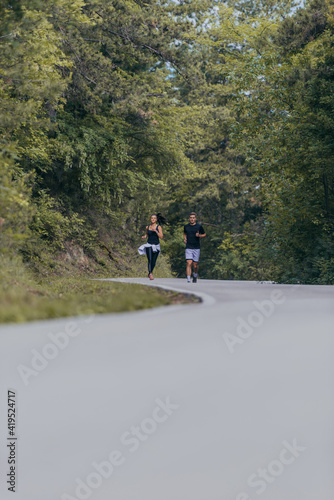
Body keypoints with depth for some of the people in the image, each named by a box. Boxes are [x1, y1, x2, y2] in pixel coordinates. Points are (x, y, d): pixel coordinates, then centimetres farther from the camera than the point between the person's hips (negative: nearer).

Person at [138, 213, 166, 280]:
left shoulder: (158, 227, -3)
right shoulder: (147, 227, 5)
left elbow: (161, 237, -11)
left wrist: (155, 231, -23)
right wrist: (144, 237, 1)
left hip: (156, 246, 0)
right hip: (149, 245, 0)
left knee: (153, 262, 6)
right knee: (150, 260, -18)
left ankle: (150, 272, 31)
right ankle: (150, 274, -20)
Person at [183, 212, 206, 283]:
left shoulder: (199, 226, -1)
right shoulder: (186, 226, 6)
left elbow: (204, 235, 9)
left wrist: (199, 235, -12)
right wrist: (184, 238, 5)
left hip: (197, 248, -1)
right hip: (188, 248, 1)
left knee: (195, 265, 6)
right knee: (189, 264, -14)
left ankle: (195, 275, 37)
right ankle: (188, 279, -17)